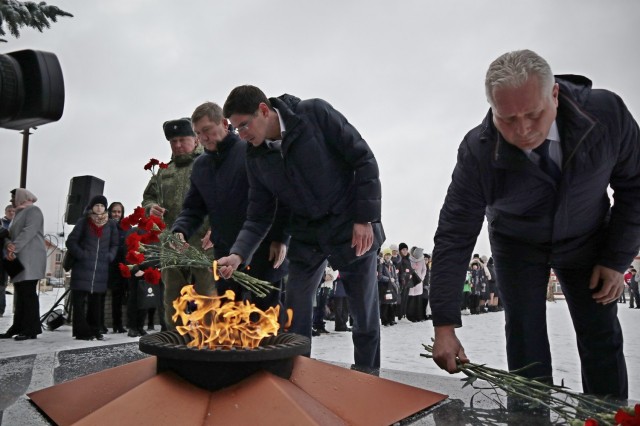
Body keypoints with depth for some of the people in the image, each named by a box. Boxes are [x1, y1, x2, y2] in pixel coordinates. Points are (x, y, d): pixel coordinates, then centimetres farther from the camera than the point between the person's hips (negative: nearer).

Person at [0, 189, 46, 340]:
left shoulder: (33, 210, -2)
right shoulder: (18, 214, 26)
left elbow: (29, 232, -16)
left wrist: (14, 248, -21)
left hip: (30, 260, -9)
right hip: (19, 260, 9)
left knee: (28, 293, -11)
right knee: (20, 294, 8)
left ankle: (31, 329, -11)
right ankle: (18, 327, 11)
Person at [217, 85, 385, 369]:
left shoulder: (315, 114, -15)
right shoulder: (255, 158, -1)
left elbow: (363, 159, -12)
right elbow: (258, 216, 3)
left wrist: (366, 219, -15)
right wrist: (238, 254, -14)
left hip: (353, 231, -4)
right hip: (305, 238, 4)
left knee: (365, 318, 6)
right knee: (294, 321, 4)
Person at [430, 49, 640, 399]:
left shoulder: (607, 112, -28)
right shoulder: (478, 151, -31)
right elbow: (455, 235, -27)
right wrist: (445, 326, -29)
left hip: (587, 239, 2)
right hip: (517, 246, -1)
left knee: (602, 339, 3)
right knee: (525, 342, -5)